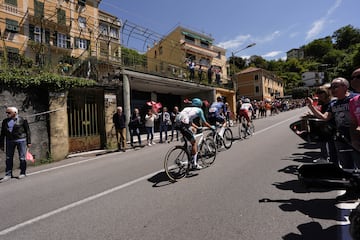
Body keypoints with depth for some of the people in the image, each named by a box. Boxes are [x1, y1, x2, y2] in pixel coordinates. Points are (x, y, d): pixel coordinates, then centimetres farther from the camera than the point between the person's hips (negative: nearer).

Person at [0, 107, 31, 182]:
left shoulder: (22, 120, -2)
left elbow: (28, 131, -1)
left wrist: (29, 142, -4)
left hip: (21, 140, -4)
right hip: (9, 141, 4)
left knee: (22, 157, 1)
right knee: (8, 158, 4)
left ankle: (23, 173, 13)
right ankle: (8, 174, 12)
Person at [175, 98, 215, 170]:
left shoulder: (187, 108, 30)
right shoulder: (199, 110, 13)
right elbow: (204, 122, 18)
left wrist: (198, 127, 43)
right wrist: (211, 127, 33)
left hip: (177, 123, 8)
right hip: (183, 124, -7)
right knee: (194, 142, 6)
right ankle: (195, 164, 11)